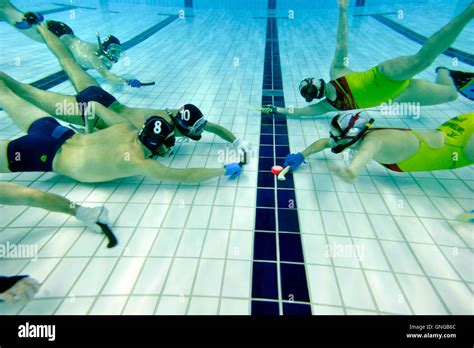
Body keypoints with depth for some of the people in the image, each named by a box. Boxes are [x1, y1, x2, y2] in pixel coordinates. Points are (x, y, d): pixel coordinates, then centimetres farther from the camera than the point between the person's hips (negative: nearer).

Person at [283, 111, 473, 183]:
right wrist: (302, 156, -11)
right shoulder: (361, 133, -14)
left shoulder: (372, 141, -40)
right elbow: (324, 142, 1)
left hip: (457, 144, -8)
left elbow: (350, 176, -59)